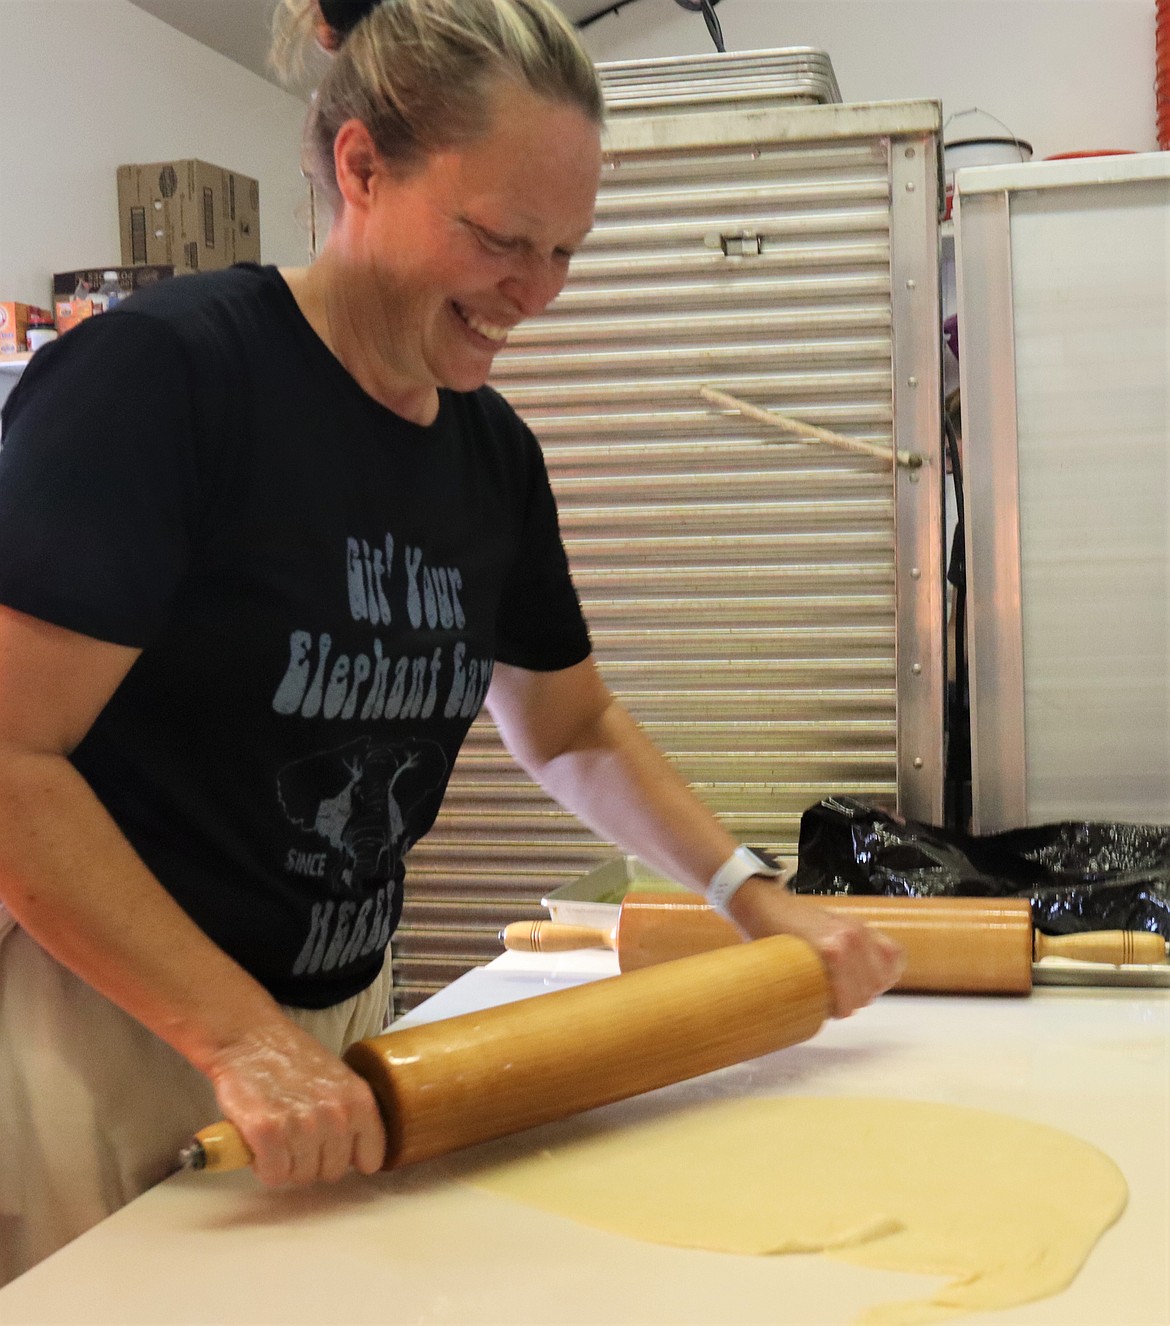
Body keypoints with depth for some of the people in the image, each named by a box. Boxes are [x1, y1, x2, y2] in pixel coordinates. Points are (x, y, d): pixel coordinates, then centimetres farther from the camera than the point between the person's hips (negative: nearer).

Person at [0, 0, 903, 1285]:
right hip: (113, 1043, -6)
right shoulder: (159, 372, -17)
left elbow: (574, 731, 16)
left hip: (336, 1032, 6)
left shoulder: (493, 452, 3)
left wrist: (755, 896, 5)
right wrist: (242, 1037, -24)